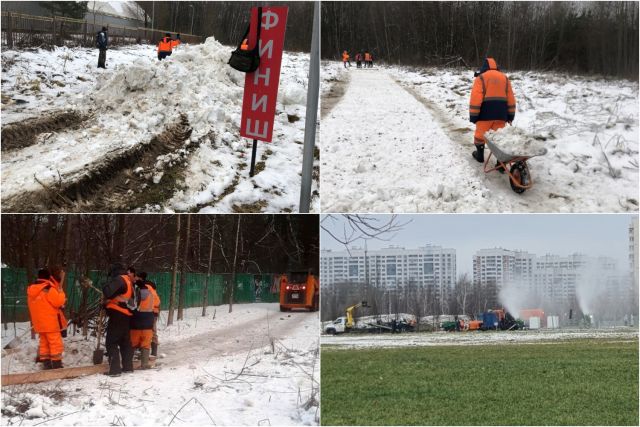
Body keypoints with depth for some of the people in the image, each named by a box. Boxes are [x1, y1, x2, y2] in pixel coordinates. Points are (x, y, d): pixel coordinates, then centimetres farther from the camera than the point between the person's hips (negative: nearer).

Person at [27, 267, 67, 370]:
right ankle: (57, 365, -2)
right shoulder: (49, 288, -18)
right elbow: (59, 302, -18)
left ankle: (46, 364, 15)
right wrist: (60, 289, -8)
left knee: (44, 343, 14)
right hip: (51, 322, -8)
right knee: (56, 344, -2)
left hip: (39, 322, 8)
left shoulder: (31, 289, 9)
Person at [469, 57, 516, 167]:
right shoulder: (504, 78, 14)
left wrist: (473, 116, -4)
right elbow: (511, 99, 14)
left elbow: (475, 99, -8)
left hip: (486, 113, -3)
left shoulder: (481, 78, 0)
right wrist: (510, 115, 18)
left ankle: (480, 155, 33)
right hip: (501, 113, 3)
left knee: (481, 134, 17)